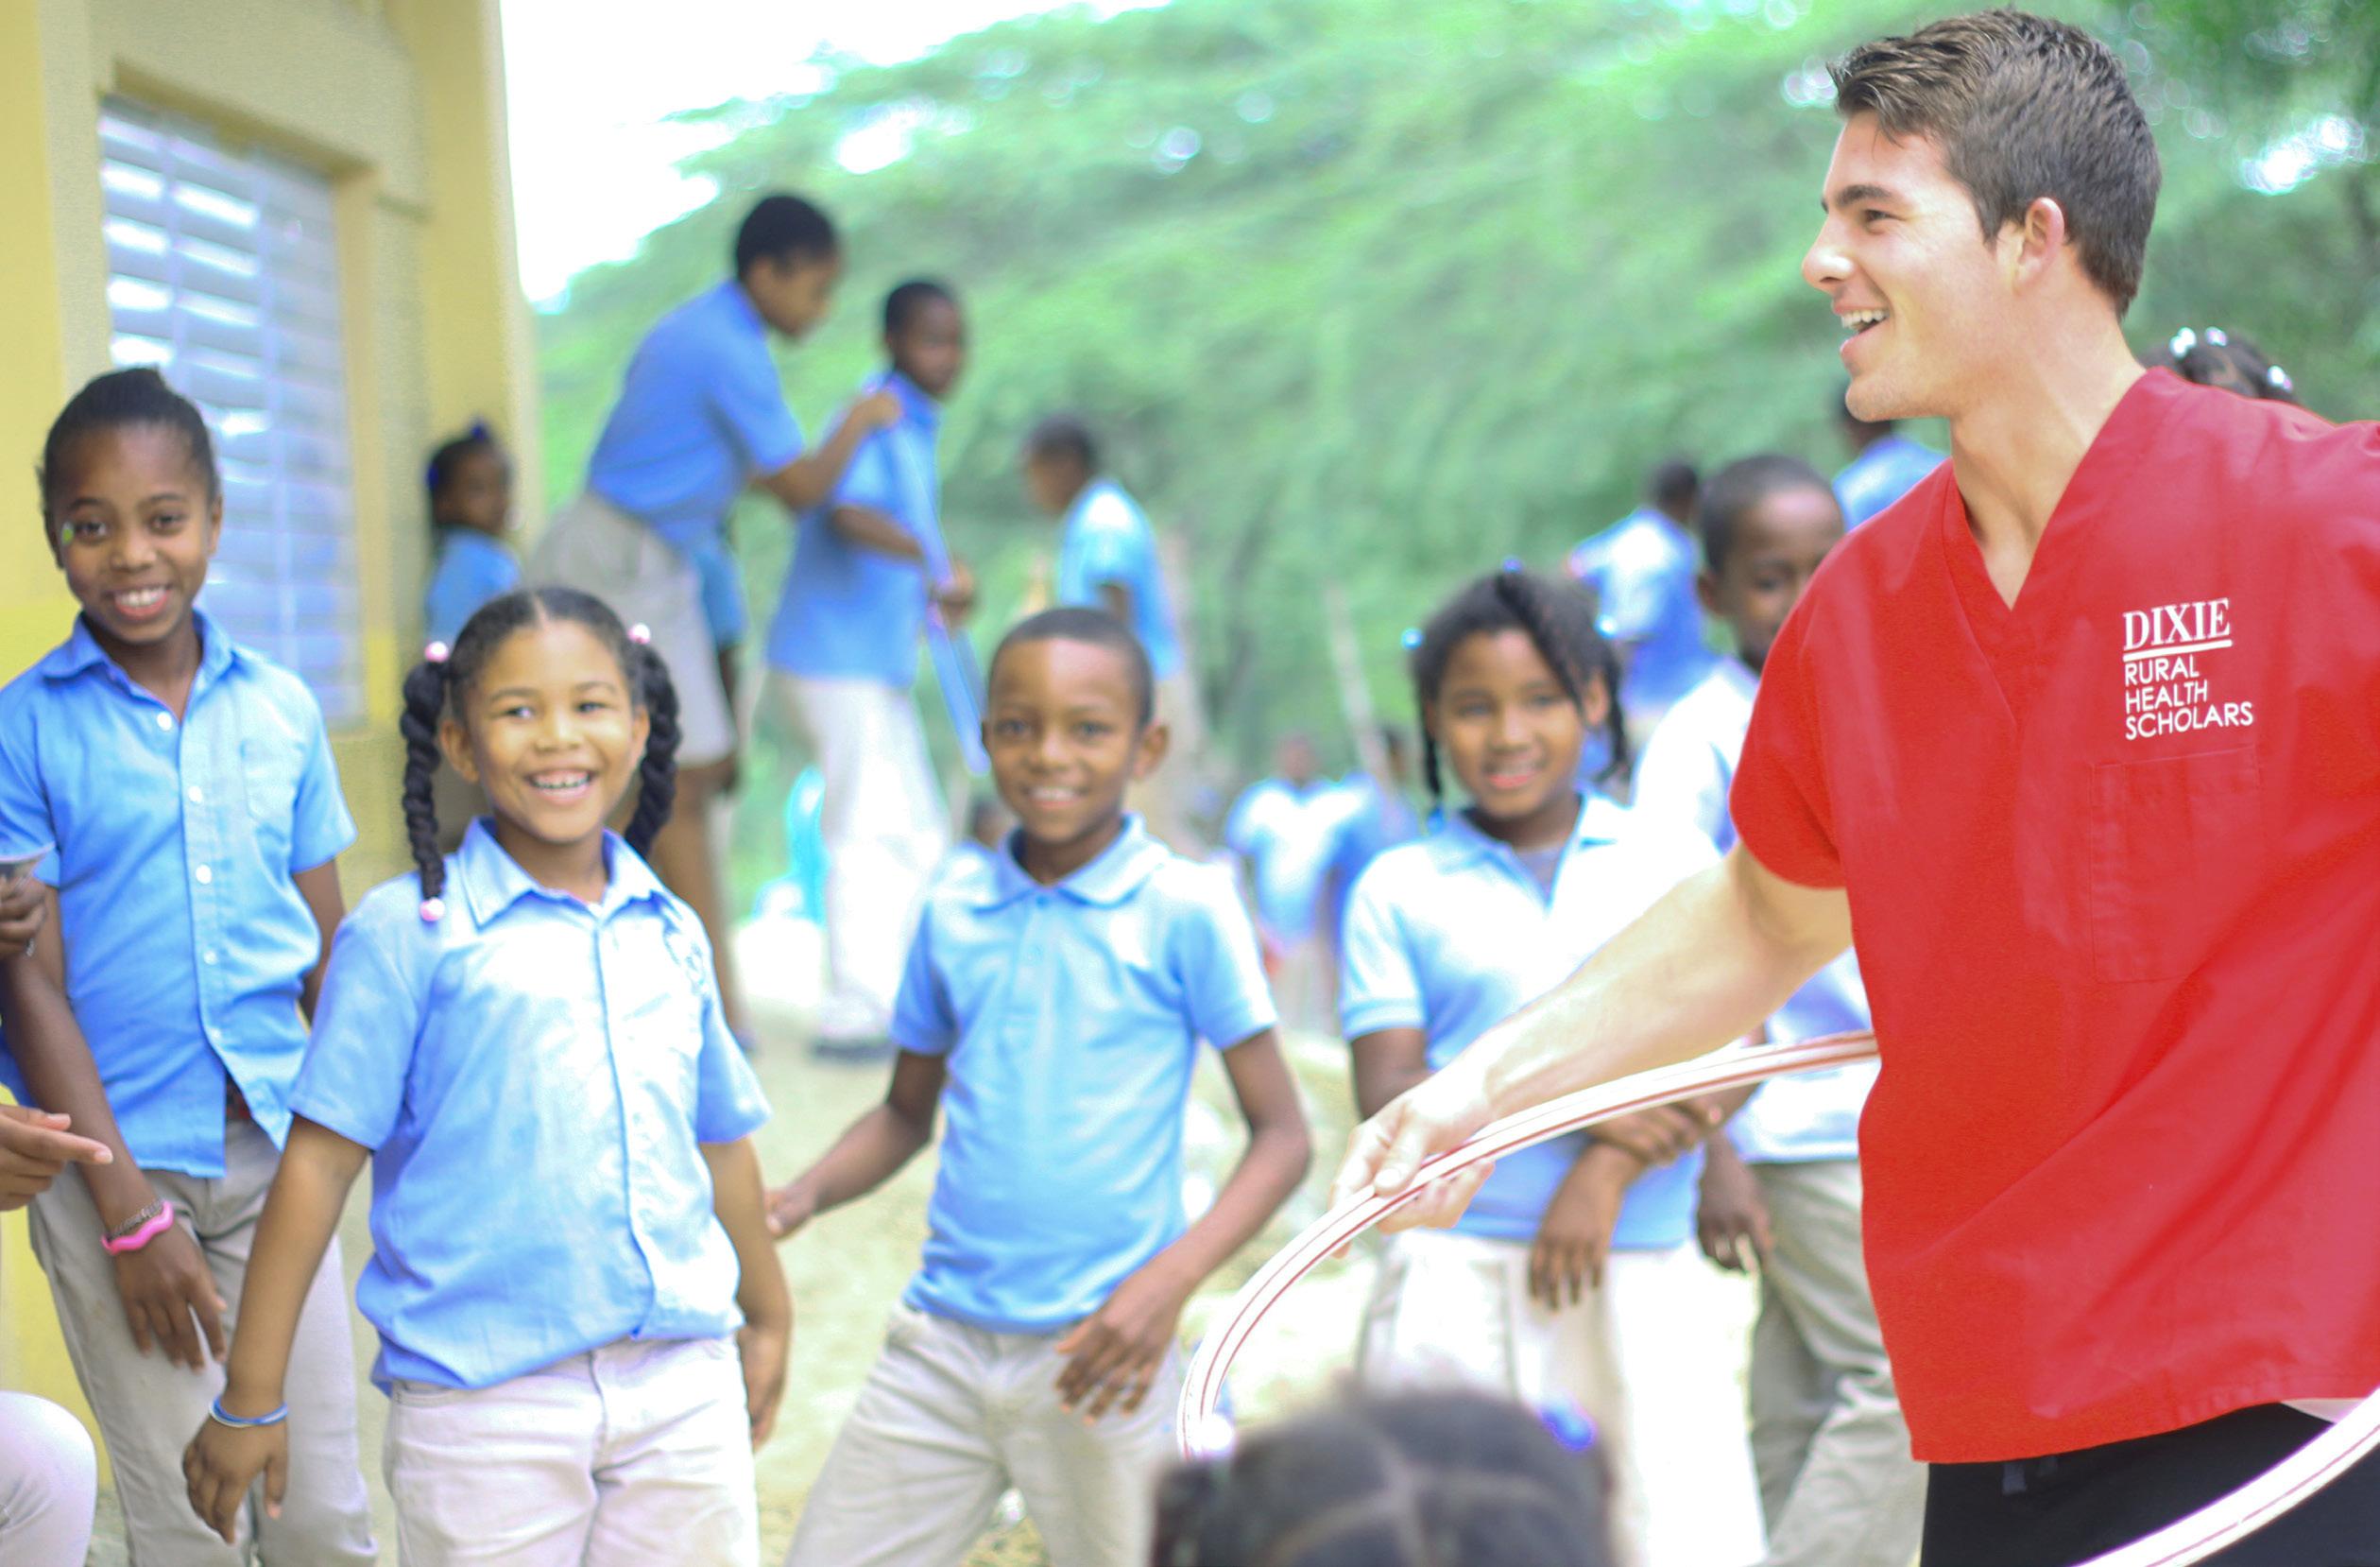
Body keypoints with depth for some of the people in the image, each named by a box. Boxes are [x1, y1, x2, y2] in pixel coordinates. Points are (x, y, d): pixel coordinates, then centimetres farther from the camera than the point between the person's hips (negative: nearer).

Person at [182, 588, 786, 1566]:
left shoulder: (670, 937, 11)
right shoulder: (406, 935, -4)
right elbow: (319, 1162, -5)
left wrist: (767, 1320, 32)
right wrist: (251, 1400, -6)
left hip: (684, 1386, 4)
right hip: (482, 1403, -4)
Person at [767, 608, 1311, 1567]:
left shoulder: (1185, 910, -5)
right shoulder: (954, 906, 7)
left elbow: (1281, 1136, -4)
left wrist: (1170, 1281, -18)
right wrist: (802, 1196, -1)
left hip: (1093, 1358, -4)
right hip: (941, 1343, 4)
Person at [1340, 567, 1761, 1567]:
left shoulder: (1672, 864, 10)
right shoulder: (1398, 891, 6)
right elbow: (1388, 1108, -2)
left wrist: (1611, 1167, -16)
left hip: (1646, 1285, 1)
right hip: (1458, 1282, 0)